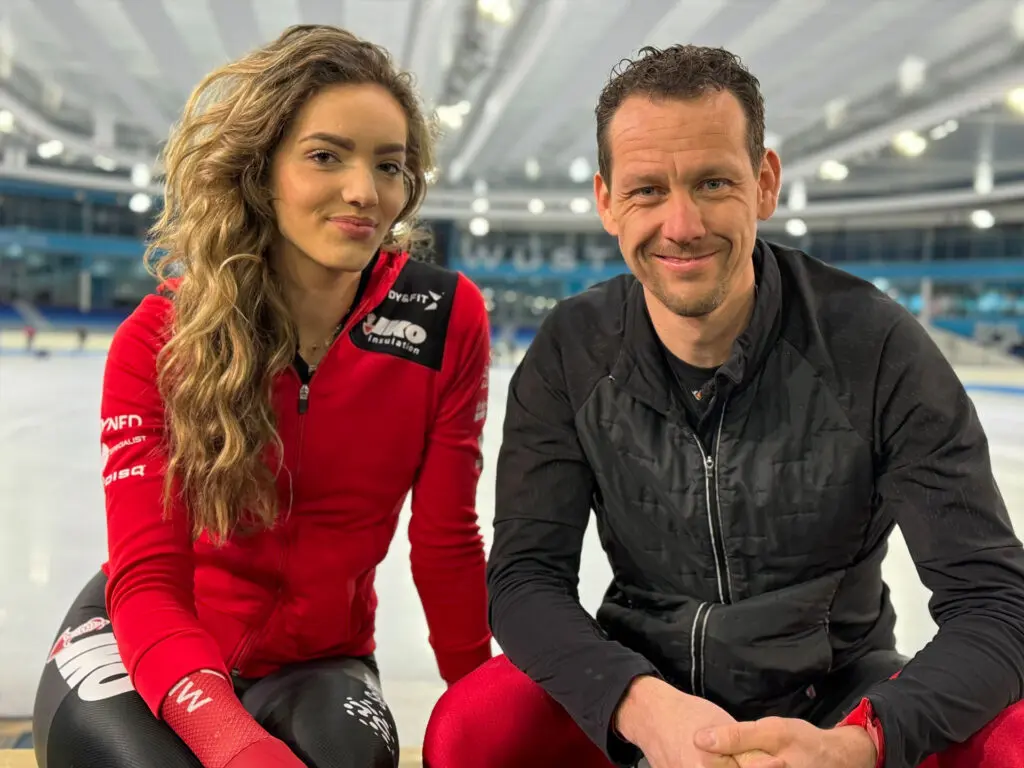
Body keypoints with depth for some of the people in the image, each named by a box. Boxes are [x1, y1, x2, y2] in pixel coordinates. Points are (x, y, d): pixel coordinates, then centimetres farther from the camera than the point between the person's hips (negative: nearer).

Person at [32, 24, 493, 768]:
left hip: (318, 661, 1)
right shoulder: (160, 340, -17)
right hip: (142, 648, -1)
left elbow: (445, 540, -8)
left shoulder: (448, 318, -16)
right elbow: (148, 580, -22)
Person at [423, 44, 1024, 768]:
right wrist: (642, 704, -31)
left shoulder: (876, 346, -17)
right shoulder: (572, 354, -10)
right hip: (639, 679, 1)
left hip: (841, 695, 0)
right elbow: (525, 578, -12)